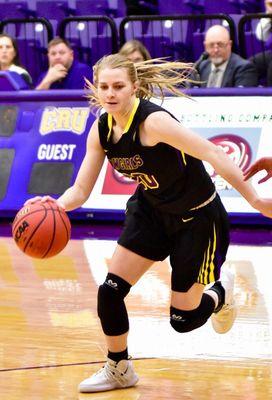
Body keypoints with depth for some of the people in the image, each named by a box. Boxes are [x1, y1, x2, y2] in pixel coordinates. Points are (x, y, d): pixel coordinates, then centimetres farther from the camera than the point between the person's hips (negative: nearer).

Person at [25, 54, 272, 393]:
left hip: (198, 218, -6)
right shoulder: (101, 130, -8)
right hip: (152, 212, 6)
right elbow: (80, 190, -6)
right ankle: (118, 370, 20)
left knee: (183, 320, 0)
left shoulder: (153, 121, -30)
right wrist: (54, 205, -28)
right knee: (110, 291, -2)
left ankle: (220, 292, 35)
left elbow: (213, 154, -32)